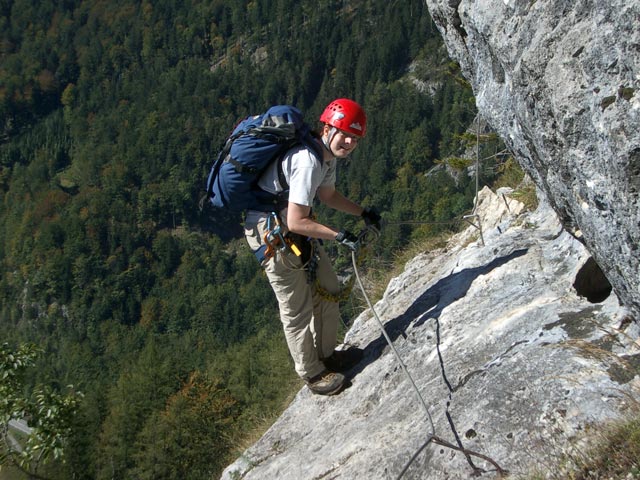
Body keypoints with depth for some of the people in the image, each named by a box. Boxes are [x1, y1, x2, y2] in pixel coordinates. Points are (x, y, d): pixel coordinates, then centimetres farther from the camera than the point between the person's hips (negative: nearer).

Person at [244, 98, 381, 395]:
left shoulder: (328, 155, 2)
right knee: (297, 309, 1)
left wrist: (363, 213, 12)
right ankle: (312, 373, 20)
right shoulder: (308, 161, -30)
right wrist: (339, 236, -21)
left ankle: (326, 355, 35)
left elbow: (328, 195, 20)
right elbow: (296, 222, -30)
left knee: (328, 291, 16)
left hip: (295, 229, 10)